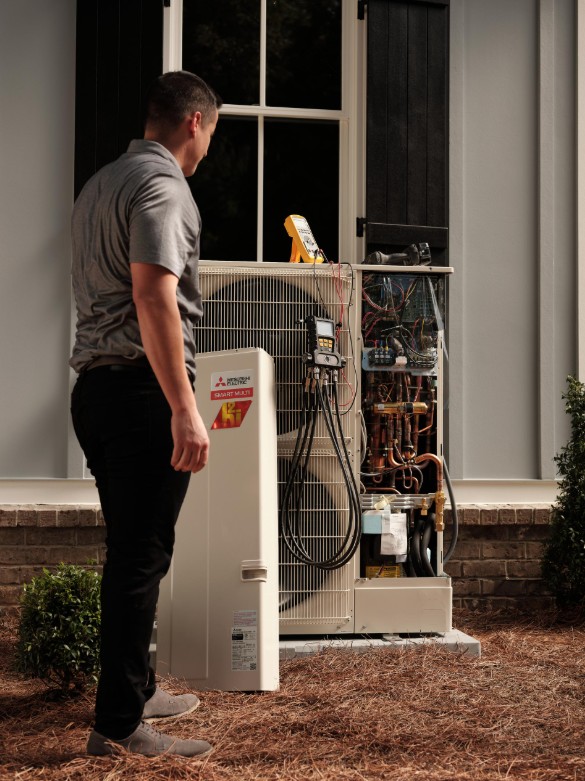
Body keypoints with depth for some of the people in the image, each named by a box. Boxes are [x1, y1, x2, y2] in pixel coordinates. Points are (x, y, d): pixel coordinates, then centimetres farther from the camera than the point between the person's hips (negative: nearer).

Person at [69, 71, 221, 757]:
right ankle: (119, 725, -1)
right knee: (141, 554, -5)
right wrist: (185, 410, -25)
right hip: (142, 388, -10)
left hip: (94, 386, 10)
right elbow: (153, 297, -22)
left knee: (130, 550, 17)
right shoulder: (162, 183, -9)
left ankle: (135, 691, 28)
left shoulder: (98, 184, 22)